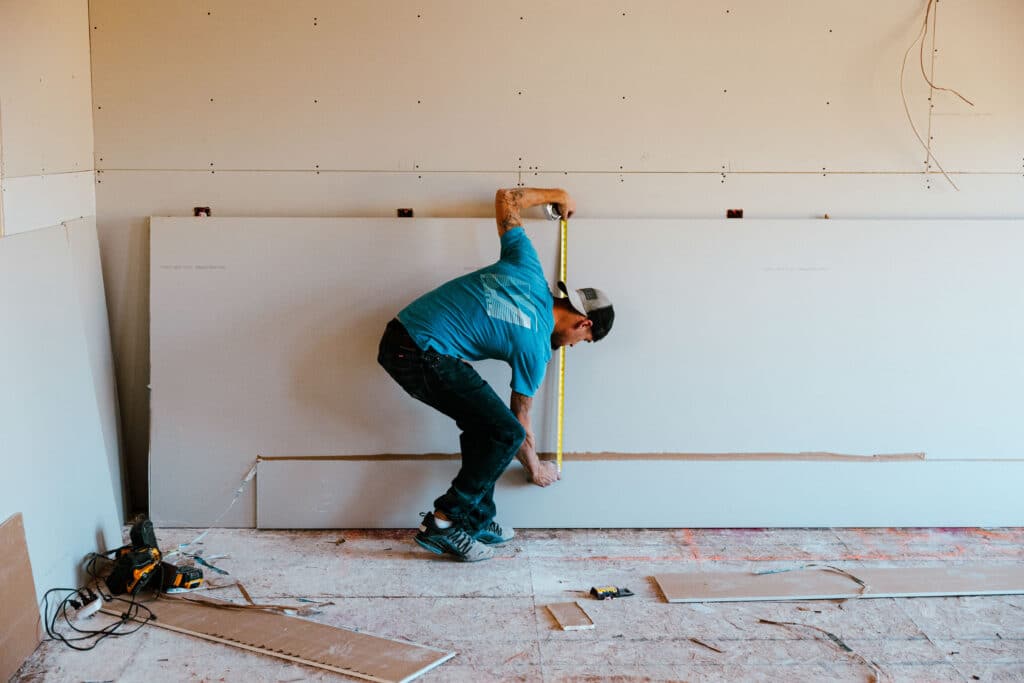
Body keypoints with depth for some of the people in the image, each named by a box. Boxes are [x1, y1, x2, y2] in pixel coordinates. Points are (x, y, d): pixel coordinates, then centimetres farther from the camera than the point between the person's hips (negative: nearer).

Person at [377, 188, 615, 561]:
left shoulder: (530, 272, 8)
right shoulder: (535, 346, -7)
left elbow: (505, 198, 17)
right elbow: (520, 416, 6)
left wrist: (554, 194, 34)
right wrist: (535, 468, 23)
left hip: (400, 336, 9)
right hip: (423, 356, -9)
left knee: (485, 422, 15)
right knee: (506, 432, -6)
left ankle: (478, 520, 20)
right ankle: (443, 524, -3)